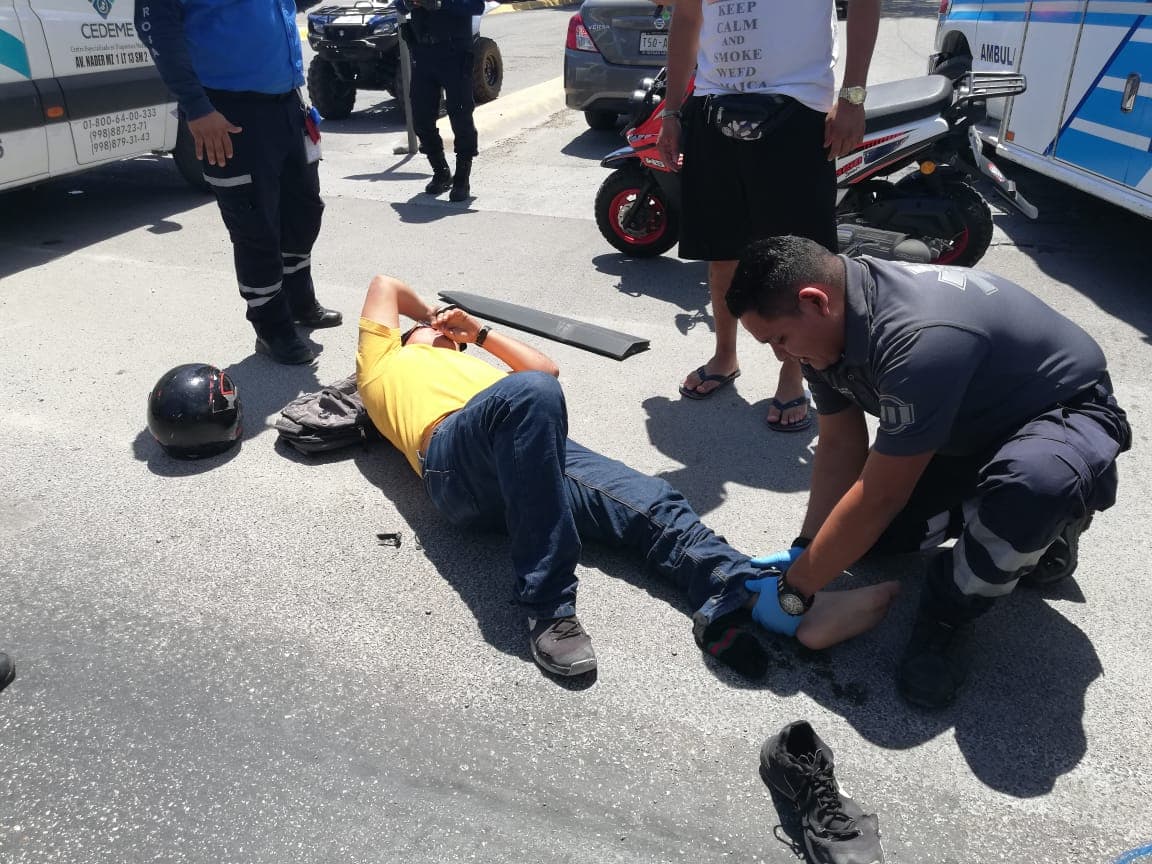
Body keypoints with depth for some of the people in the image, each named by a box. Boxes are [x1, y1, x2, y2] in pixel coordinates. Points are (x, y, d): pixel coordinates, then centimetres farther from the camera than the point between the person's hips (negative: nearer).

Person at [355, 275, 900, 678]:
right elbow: (384, 285, 39)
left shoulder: (475, 368, 45)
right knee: (530, 393, -38)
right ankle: (547, 609, -37)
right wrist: (428, 316, 50)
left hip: (534, 453, 6)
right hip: (454, 462, -5)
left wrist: (478, 331, 43)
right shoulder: (385, 360, 35)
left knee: (650, 503, -20)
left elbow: (547, 365, 37)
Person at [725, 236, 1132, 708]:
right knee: (860, 528, 1)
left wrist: (792, 591, -25)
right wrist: (804, 551, -12)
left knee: (1032, 483, -41)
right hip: (971, 426, 8)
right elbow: (840, 446, -5)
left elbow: (877, 500, -34)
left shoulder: (921, 340, -39)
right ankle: (1029, 530, 18)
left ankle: (948, 616, -14)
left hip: (1067, 415, -8)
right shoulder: (831, 322, -13)